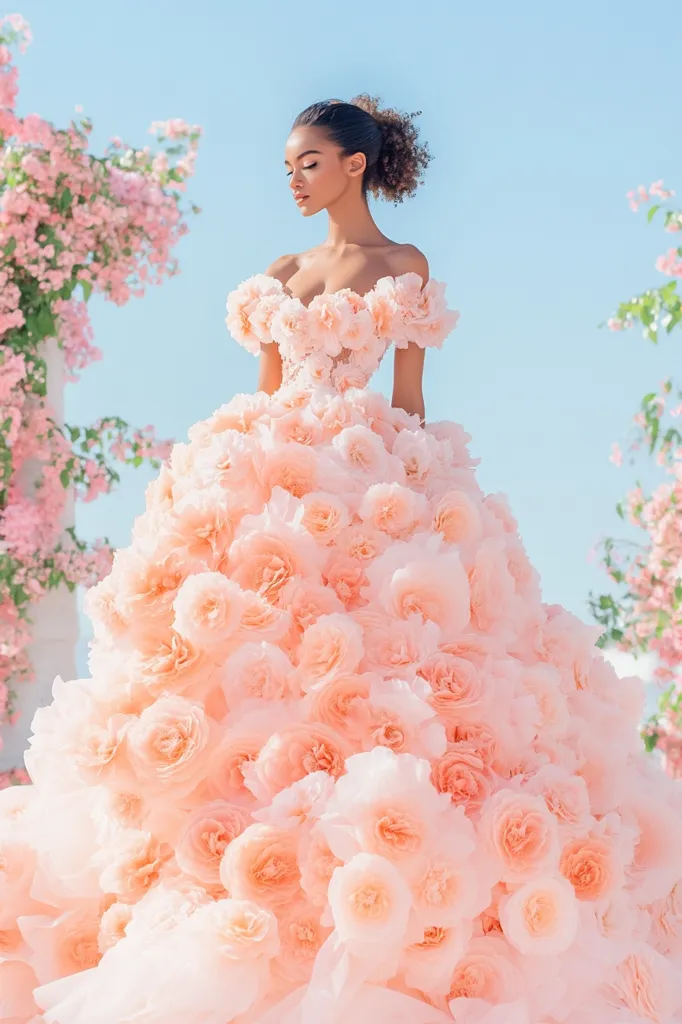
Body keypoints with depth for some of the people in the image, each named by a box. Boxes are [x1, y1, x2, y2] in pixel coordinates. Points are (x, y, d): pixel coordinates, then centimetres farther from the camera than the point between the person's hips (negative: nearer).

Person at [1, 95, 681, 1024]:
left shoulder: (404, 267, 7)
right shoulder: (282, 278, 18)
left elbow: (410, 400, 2)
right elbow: (264, 399, 17)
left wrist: (415, 482, -7)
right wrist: (237, 476, 9)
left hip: (372, 483, -5)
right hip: (274, 480, 5)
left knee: (356, 662, -14)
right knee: (252, 652, -6)